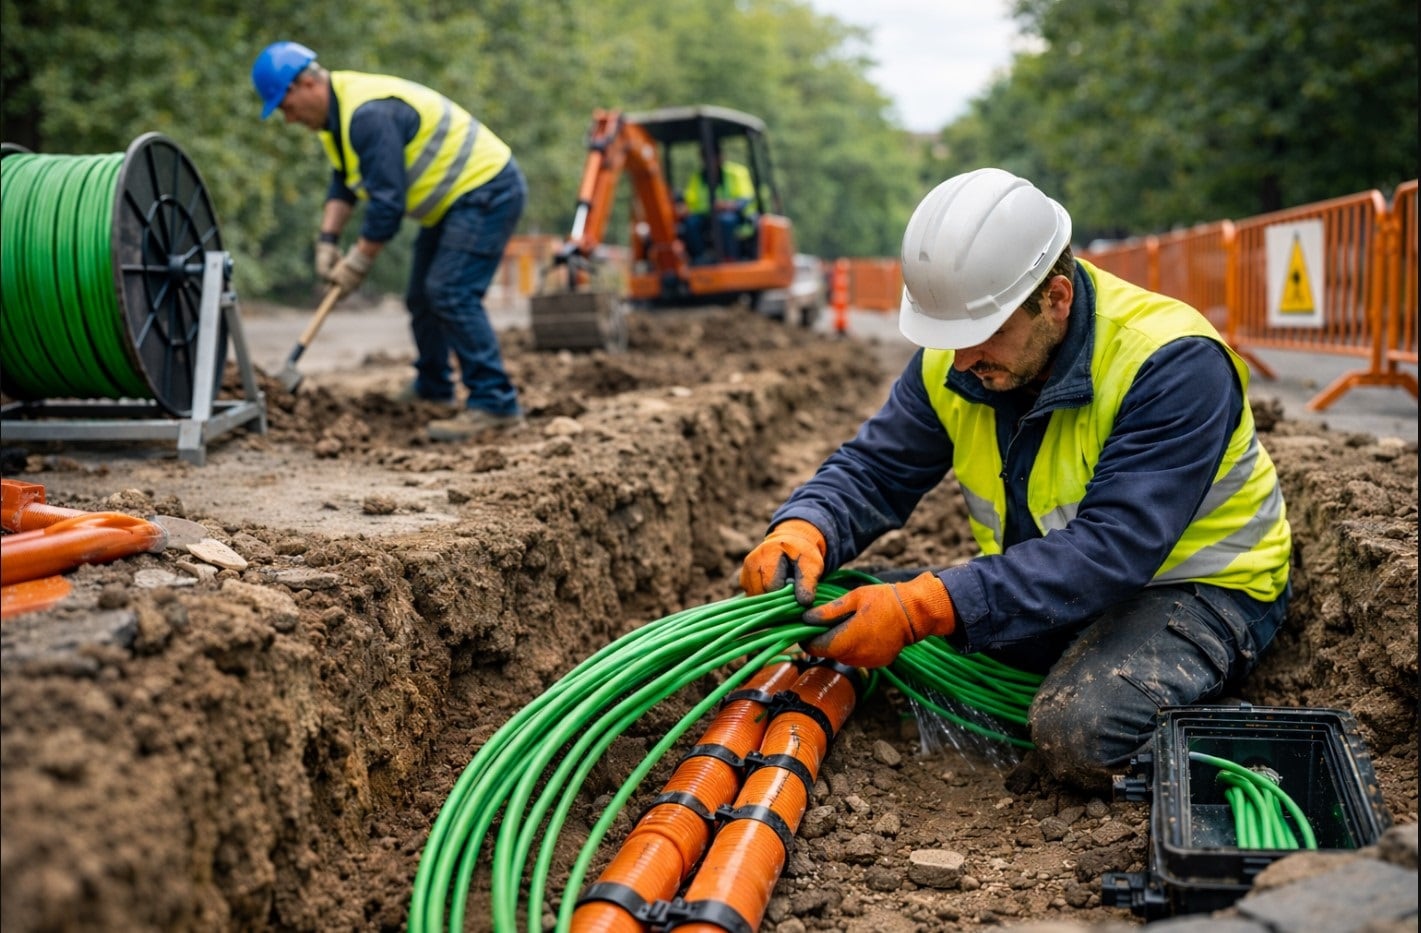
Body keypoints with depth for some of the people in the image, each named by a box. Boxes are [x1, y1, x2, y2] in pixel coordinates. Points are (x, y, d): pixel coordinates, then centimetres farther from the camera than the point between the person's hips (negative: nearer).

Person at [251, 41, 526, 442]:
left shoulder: (369, 115, -27)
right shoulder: (336, 111, 7)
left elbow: (387, 202, -28)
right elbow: (343, 183, 13)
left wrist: (357, 263, -19)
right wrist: (327, 240, 0)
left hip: (487, 191, -11)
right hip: (455, 198, 11)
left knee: (451, 293, -20)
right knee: (422, 296, 17)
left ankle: (495, 402, -17)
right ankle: (433, 386, 33)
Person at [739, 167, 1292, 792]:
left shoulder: (1172, 365, -28)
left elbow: (1111, 551, -36)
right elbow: (873, 470, -4)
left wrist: (925, 608, -44)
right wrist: (803, 530, -29)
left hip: (1194, 585, -6)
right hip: (1047, 581, 7)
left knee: (1076, 735, -34)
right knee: (852, 612, -6)